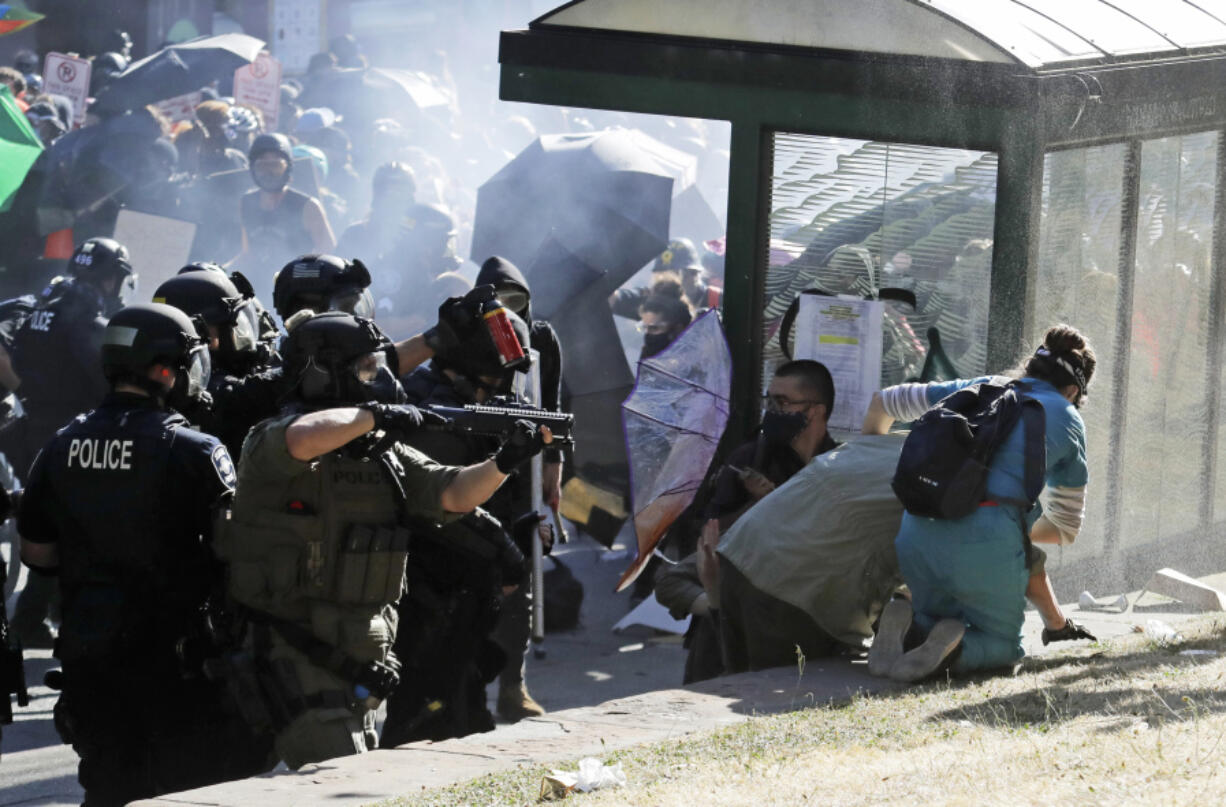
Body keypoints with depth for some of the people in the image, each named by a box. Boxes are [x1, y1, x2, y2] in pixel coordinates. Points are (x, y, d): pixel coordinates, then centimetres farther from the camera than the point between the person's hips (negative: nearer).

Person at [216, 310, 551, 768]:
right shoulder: (272, 441, -13)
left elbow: (452, 494, 7)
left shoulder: (385, 452, 12)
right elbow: (304, 438, -37)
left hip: (360, 658, 8)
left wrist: (503, 462, -11)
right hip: (296, 656, -8)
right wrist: (373, 414, -23)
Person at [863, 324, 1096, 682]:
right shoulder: (1067, 423, 17)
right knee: (1001, 645, 18)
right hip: (989, 540, -3)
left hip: (919, 529, 3)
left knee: (934, 625, 27)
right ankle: (954, 647, -15)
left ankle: (904, 625, -8)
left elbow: (883, 402, 36)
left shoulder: (975, 389, 26)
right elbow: (1065, 528, 25)